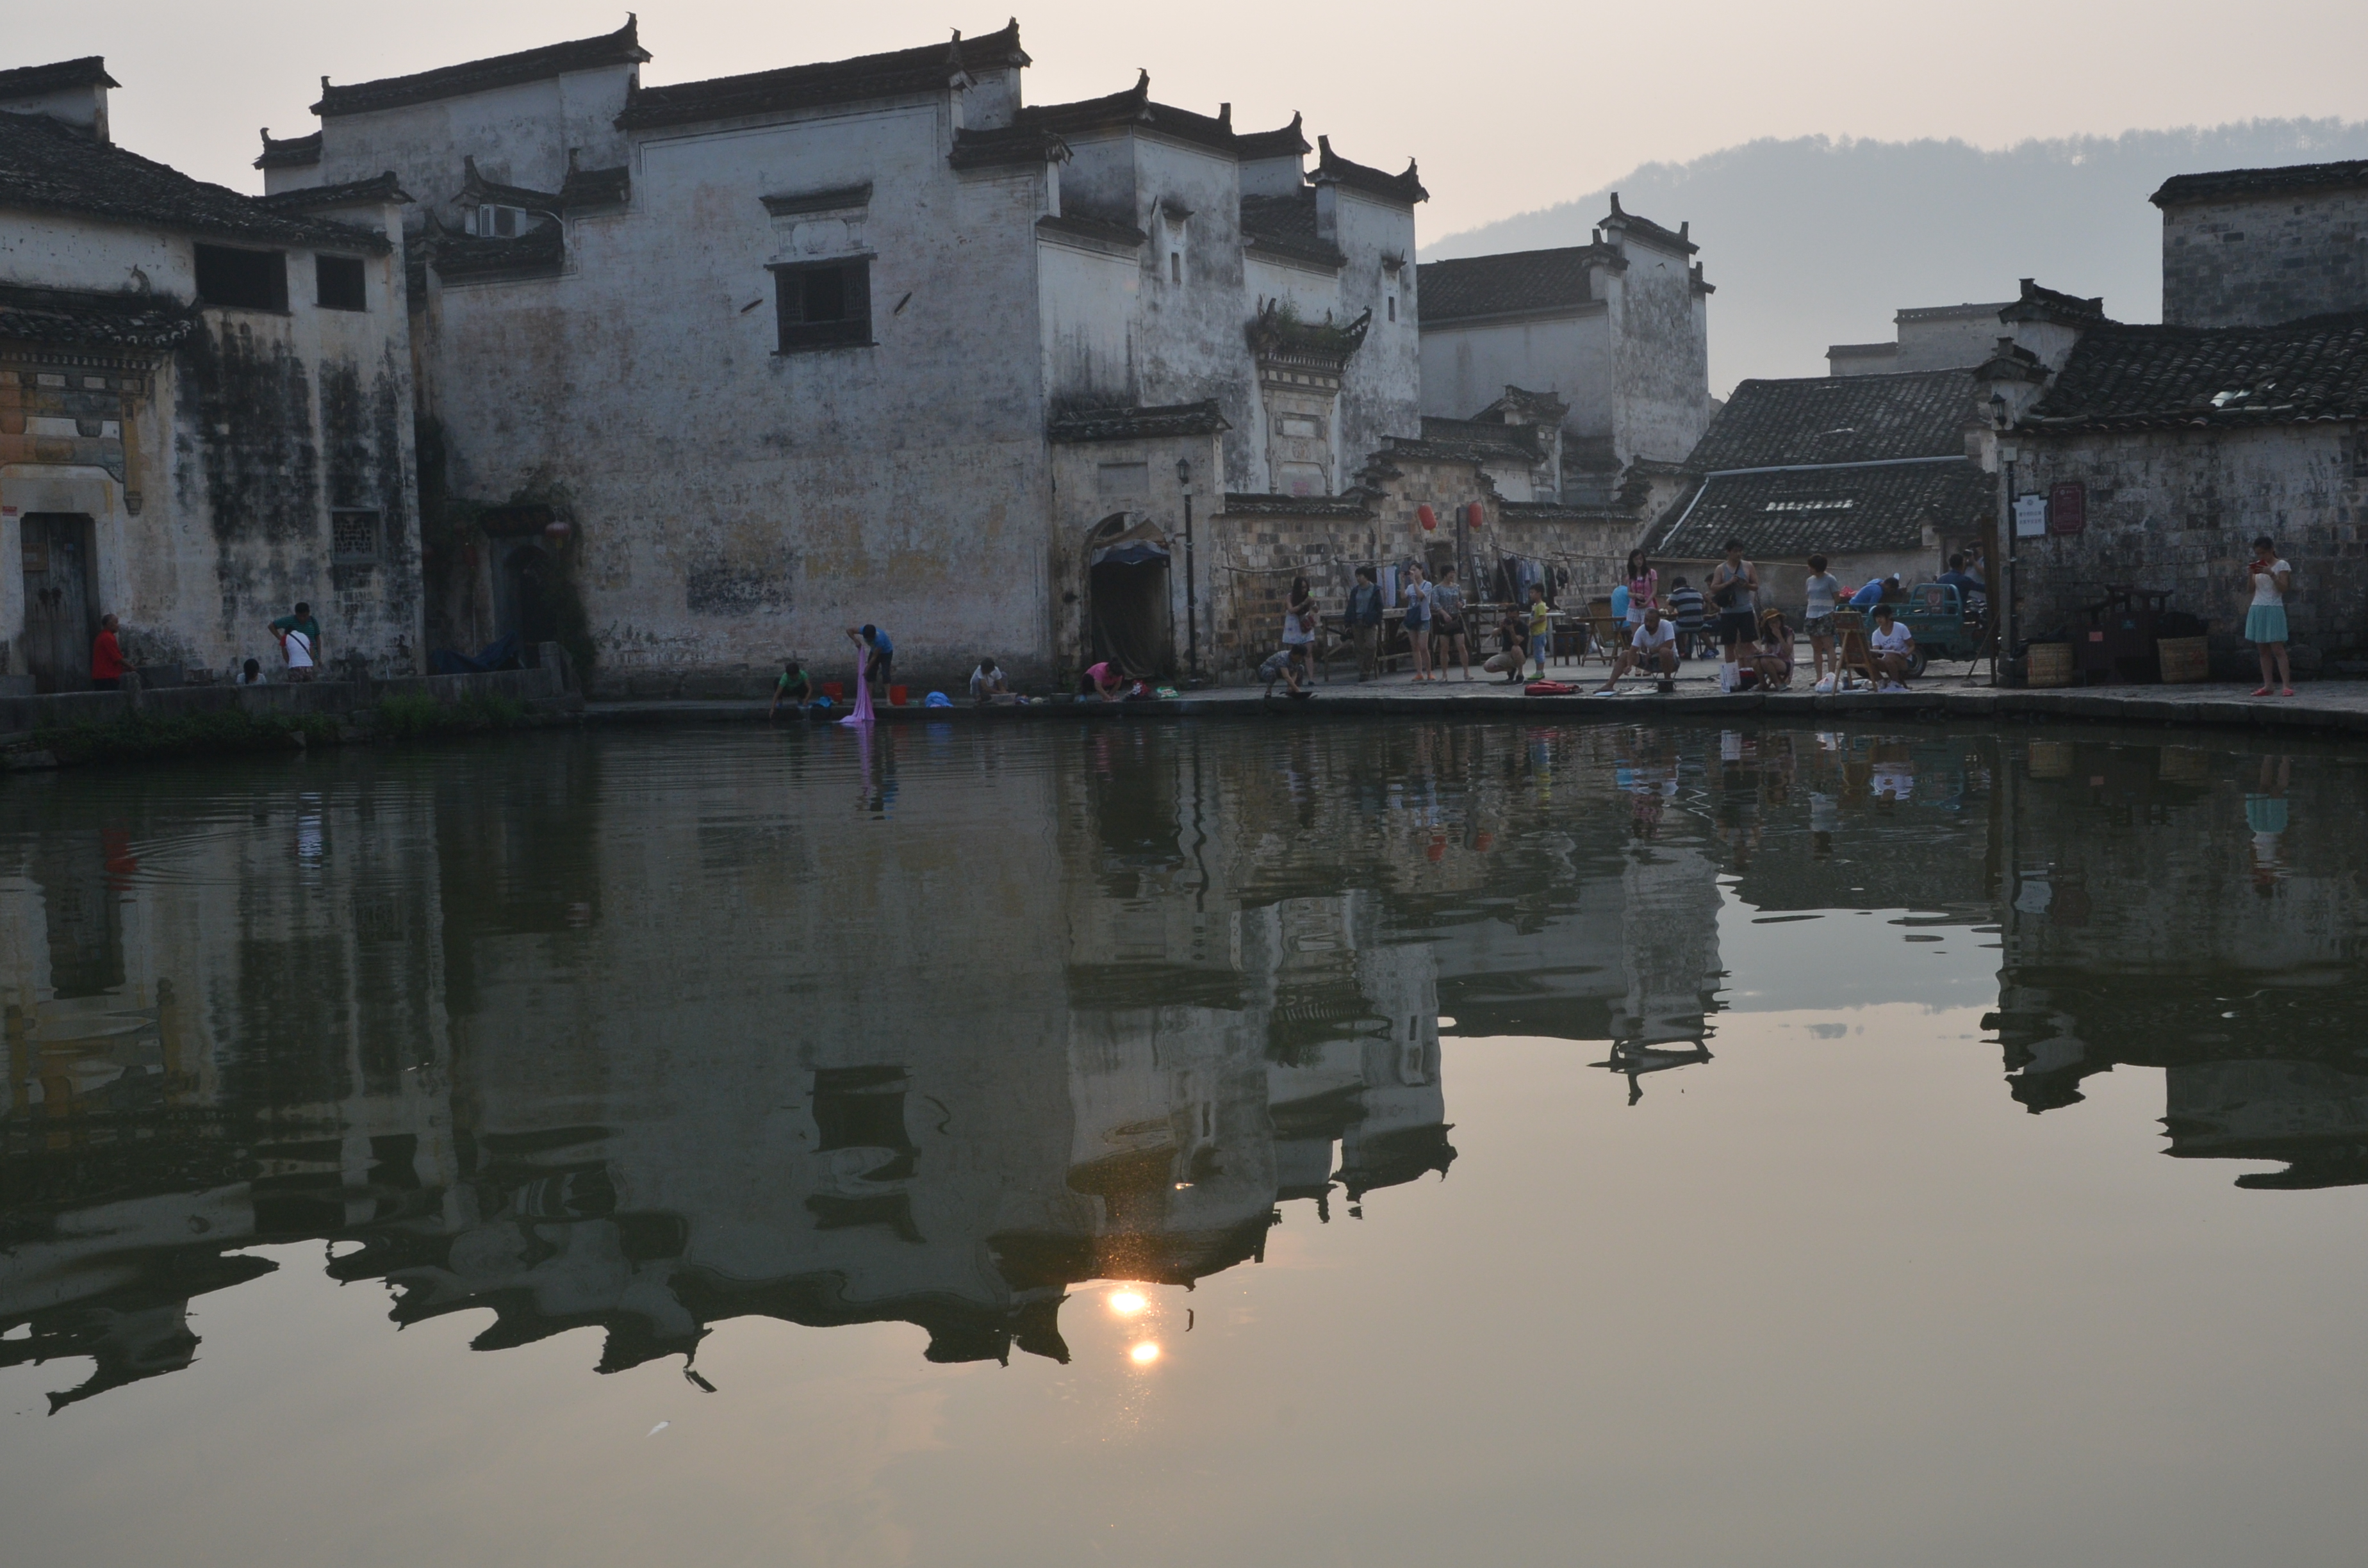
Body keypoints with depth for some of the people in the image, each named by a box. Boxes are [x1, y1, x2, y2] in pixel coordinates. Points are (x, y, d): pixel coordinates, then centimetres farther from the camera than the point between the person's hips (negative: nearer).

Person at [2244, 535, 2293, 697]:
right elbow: (2251, 588, 10)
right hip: (2257, 609, 6)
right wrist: (2250, 575, -8)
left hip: (2273, 610, -6)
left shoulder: (2282, 565, -3)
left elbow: (2283, 588, -10)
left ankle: (2287, 686, -12)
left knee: (2277, 649, -10)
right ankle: (2267, 686, 7)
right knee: (2262, 650, 5)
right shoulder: (2258, 566, 12)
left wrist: (2271, 574, -22)